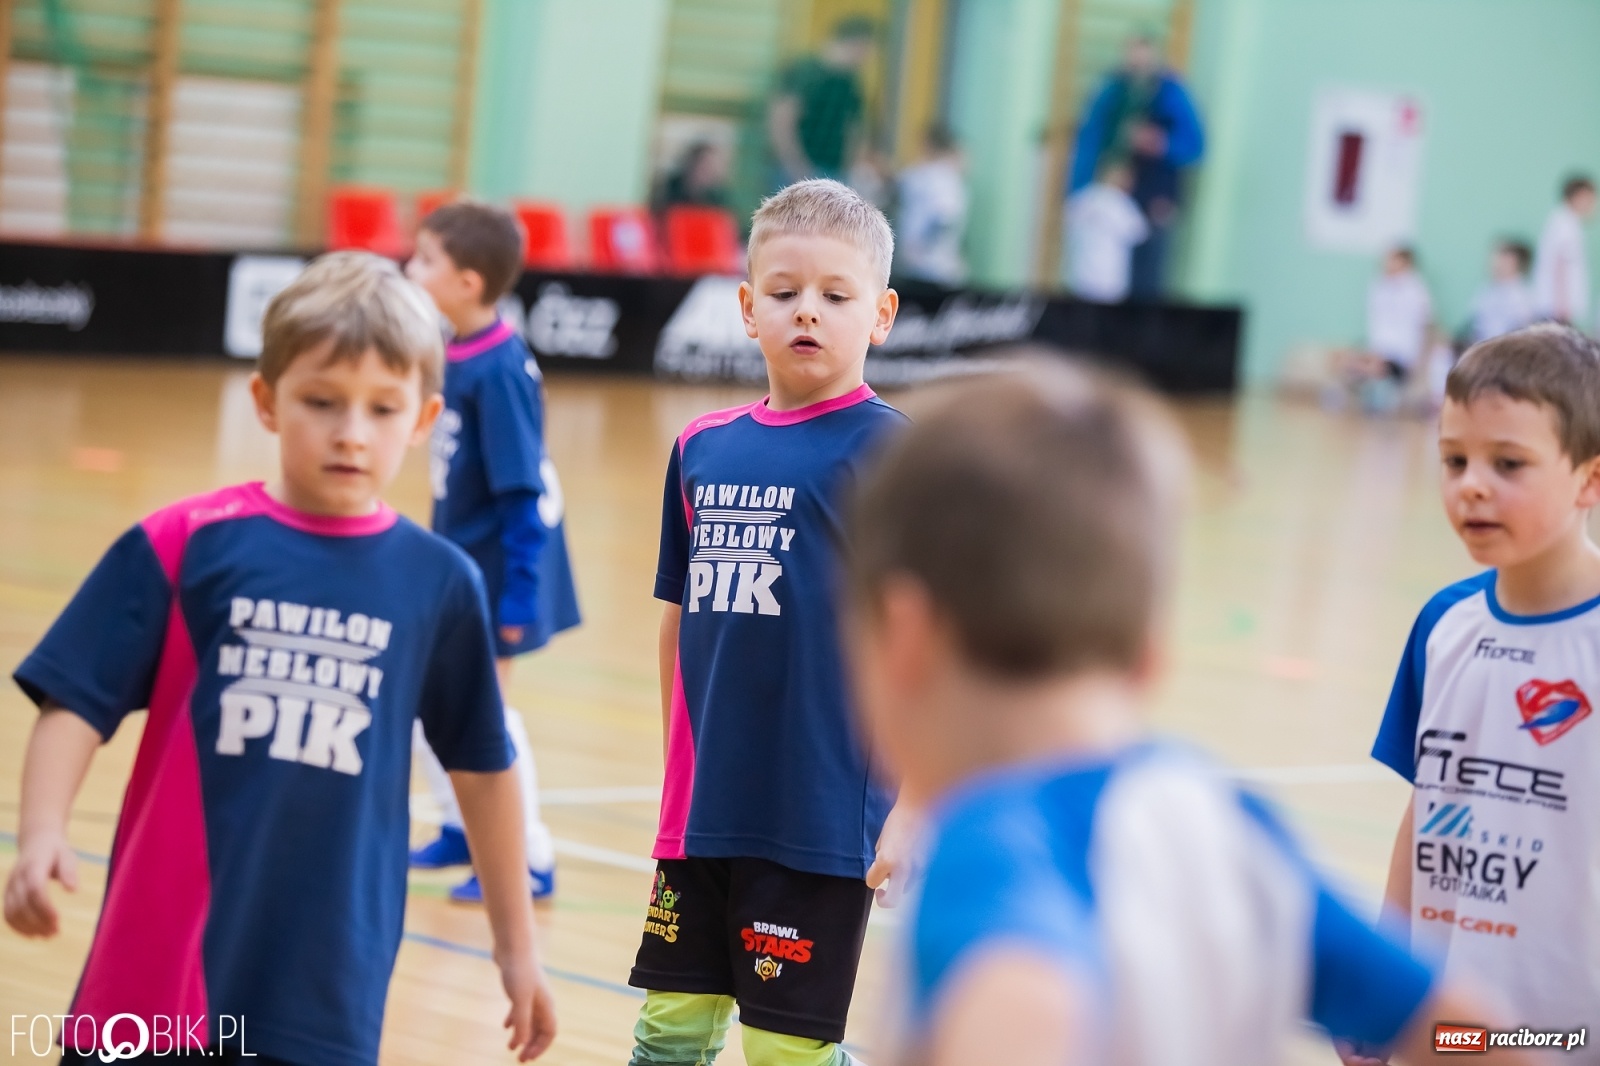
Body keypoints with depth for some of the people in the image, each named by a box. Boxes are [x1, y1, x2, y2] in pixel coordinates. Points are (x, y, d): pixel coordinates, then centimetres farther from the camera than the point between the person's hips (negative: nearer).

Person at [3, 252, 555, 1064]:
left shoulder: (439, 581, 2)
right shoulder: (184, 545, -3)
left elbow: (481, 769, 12)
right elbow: (75, 705, -4)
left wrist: (516, 943, 17)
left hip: (328, 994, 1)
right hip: (161, 970, -1)